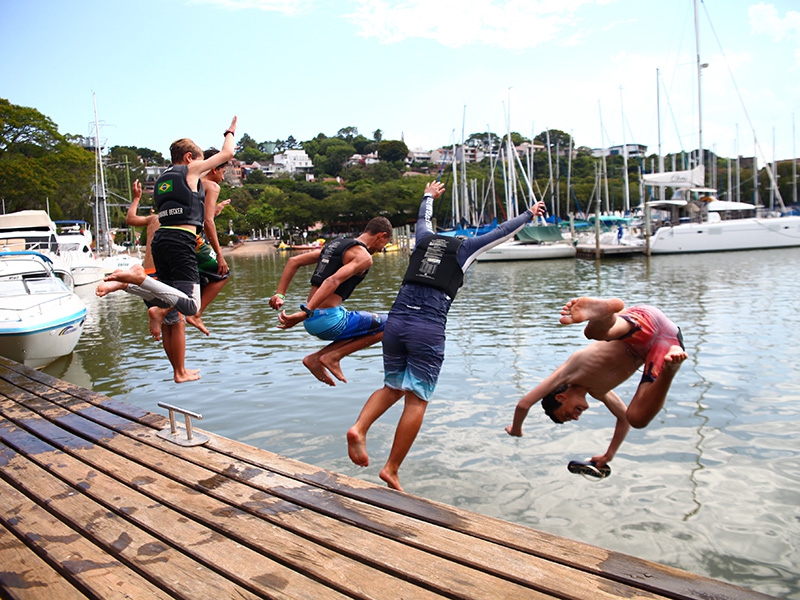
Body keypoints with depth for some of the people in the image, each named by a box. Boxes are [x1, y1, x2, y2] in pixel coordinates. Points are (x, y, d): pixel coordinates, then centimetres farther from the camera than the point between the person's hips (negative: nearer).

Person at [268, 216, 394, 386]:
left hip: (311, 319, 9)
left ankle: (316, 357, 12)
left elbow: (293, 261, 14)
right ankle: (333, 356, 0)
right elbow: (333, 281, -26)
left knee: (366, 329, 26)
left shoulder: (335, 244, 17)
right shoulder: (363, 256, -9)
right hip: (329, 320, -9)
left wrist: (280, 294, 9)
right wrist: (305, 313, -32)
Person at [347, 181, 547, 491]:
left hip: (395, 322, 5)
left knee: (392, 387, 20)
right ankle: (391, 470, 2)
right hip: (428, 330, -5)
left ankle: (358, 428, -4)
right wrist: (529, 214, 41)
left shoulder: (425, 239, 22)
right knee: (416, 400, 2)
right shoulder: (464, 248, 13)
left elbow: (423, 219, 45)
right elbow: (503, 231, 24)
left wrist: (429, 195, 65)